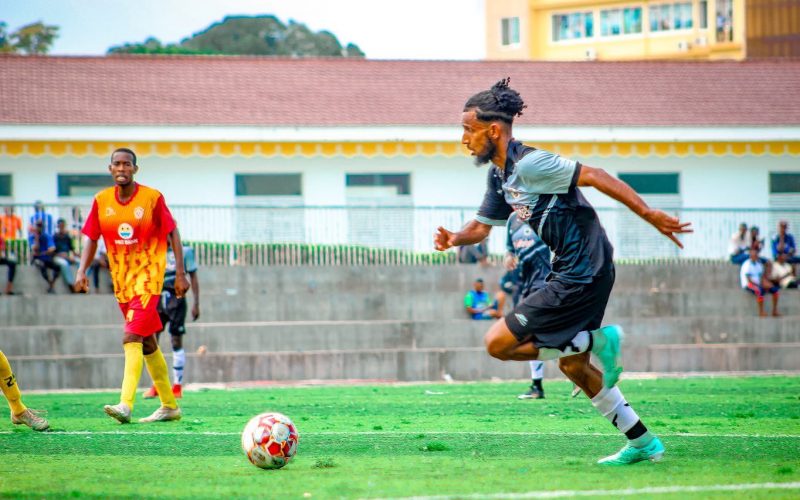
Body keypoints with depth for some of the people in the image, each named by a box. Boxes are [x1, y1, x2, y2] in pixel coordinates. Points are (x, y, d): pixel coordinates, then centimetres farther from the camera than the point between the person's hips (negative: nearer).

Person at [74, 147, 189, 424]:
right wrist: (82, 271, -6)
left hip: (148, 276, -5)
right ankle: (170, 406, 22)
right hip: (121, 278, 5)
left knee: (132, 338, -20)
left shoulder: (152, 198, -7)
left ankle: (126, 404, -28)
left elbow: (173, 233, -1)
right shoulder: (102, 201, 4)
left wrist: (180, 273, -5)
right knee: (147, 343, 12)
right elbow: (91, 237, 8)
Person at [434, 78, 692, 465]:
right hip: (572, 274, 10)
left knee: (499, 343, -8)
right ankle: (643, 443, 23)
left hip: (582, 275, -10)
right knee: (572, 367, 18)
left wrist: (649, 215, -24)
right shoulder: (499, 174, 12)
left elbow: (595, 177, -21)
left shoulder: (529, 164, -18)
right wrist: (454, 239, -1)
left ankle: (597, 341, -5)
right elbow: (482, 225, 22)